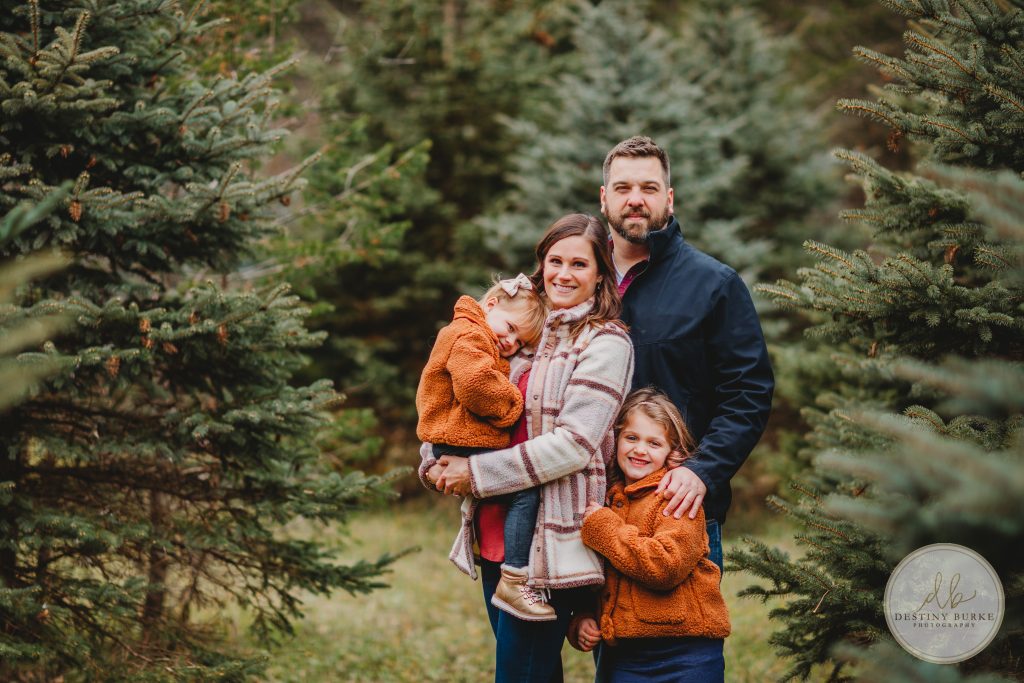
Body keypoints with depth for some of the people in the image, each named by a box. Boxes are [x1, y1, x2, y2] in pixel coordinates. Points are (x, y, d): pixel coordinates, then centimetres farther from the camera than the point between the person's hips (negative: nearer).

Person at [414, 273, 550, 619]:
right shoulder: (468, 337, -11)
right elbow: (474, 383, -26)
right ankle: (513, 582, -17)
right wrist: (510, 404, -10)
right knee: (526, 490, -17)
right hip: (463, 445, -11)